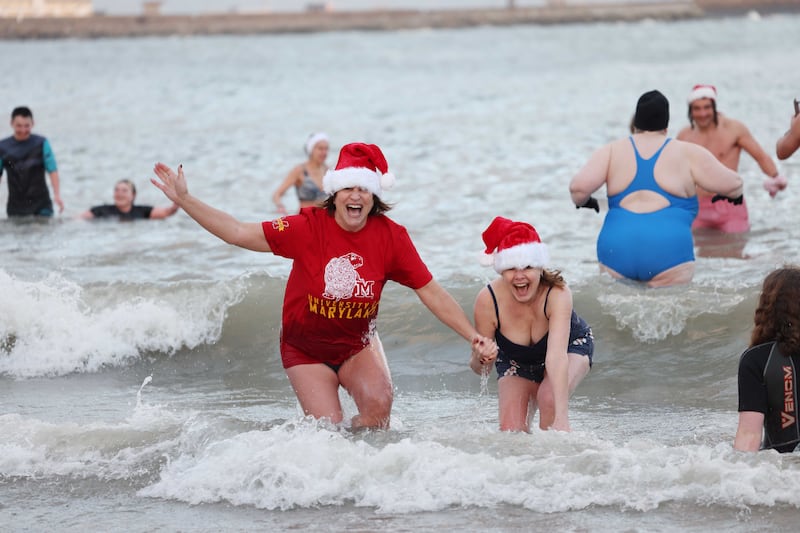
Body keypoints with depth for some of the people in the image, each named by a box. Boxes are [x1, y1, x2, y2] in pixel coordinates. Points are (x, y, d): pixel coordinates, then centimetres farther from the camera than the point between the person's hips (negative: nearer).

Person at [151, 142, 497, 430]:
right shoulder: (310, 227, -18)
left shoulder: (390, 237, -13)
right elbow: (239, 233, -18)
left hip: (358, 345, 1)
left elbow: (431, 292, -8)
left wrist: (473, 337, -13)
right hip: (306, 348, -1)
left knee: (378, 402, -27)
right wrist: (183, 200, -26)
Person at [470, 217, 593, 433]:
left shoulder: (557, 293, -38)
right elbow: (479, 369, -23)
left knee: (550, 397, -32)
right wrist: (481, 359, -48)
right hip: (515, 360, 2)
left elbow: (556, 356, -49)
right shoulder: (487, 301, -31)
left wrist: (561, 417, -58)